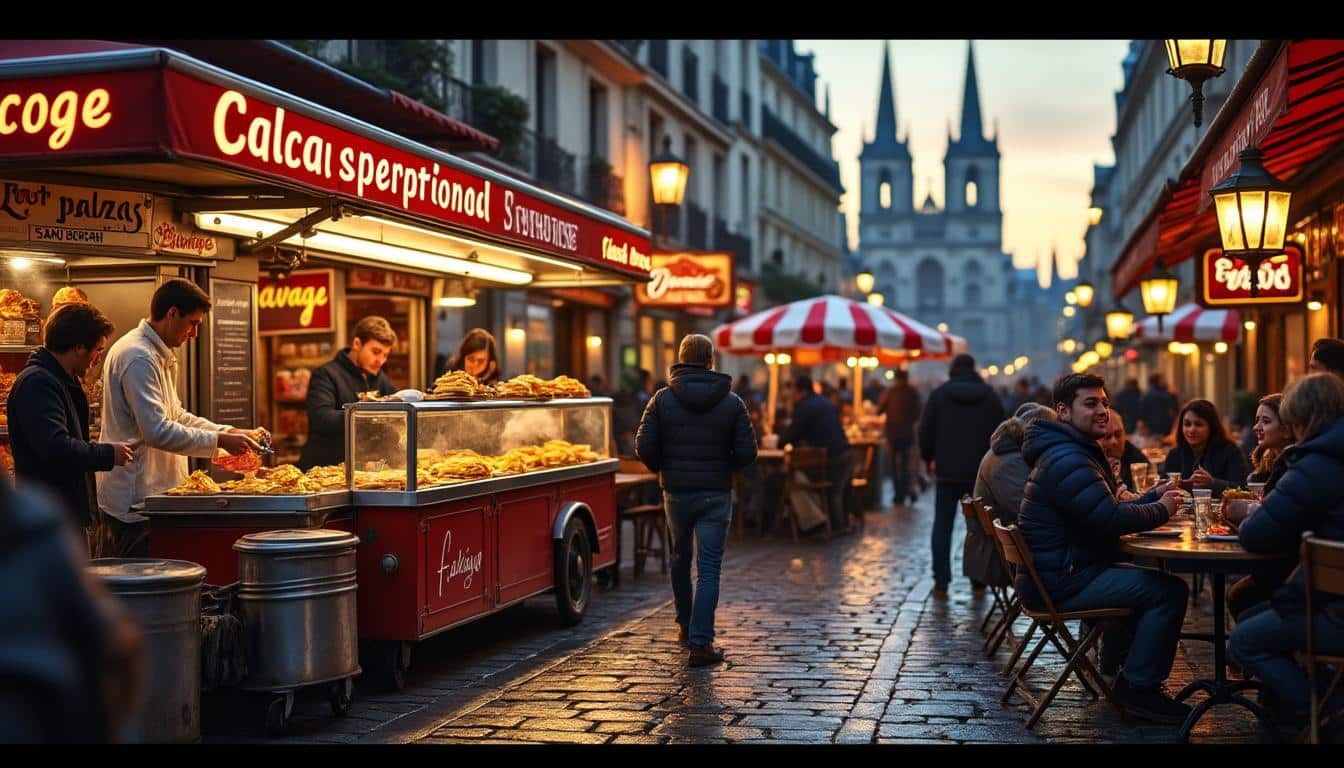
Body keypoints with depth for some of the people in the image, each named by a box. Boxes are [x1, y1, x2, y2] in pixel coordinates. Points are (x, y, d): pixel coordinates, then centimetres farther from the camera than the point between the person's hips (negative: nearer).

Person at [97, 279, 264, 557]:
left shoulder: (159, 356, 17)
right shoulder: (138, 357, -17)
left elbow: (176, 416, 22)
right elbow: (158, 432, -24)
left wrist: (229, 432, 10)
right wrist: (219, 440, -17)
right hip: (133, 501, -11)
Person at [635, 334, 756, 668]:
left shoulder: (663, 399, -4)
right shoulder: (732, 402, -4)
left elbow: (644, 445, -9)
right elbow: (747, 452, -7)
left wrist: (662, 468, 10)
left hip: (676, 492, 1)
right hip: (716, 493, -1)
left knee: (680, 558, 21)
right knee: (709, 568, -1)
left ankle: (686, 626, 34)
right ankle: (700, 643, -7)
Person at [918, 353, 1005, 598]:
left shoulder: (939, 394, -1)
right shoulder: (990, 396, 4)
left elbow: (925, 430, -1)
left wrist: (928, 458, 13)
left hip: (947, 470, -1)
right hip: (980, 472, 1)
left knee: (943, 525, 2)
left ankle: (941, 582, -3)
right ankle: (978, 580, 12)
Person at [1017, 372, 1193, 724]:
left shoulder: (1076, 452, 17)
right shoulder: (1067, 460, -19)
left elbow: (1104, 511, 20)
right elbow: (1110, 519, -26)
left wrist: (1152, 497, 6)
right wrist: (1161, 510, -10)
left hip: (1062, 572, 12)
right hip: (1059, 583, -12)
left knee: (1148, 578, 30)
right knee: (1169, 590, -16)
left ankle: (1117, 664, 36)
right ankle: (1139, 688, -8)